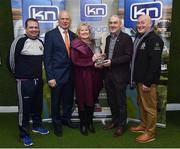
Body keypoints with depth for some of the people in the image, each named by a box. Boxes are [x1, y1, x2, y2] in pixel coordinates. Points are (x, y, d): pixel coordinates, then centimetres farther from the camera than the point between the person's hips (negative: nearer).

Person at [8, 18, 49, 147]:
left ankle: (37, 125, 39)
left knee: (38, 105, 18)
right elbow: (12, 60, -6)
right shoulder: (19, 41, -14)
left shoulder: (40, 42, 8)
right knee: (25, 107, 2)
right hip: (24, 81, -6)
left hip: (38, 80, 7)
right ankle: (24, 134, 18)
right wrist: (19, 74, 6)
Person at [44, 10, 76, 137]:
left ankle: (66, 118, 39)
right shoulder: (50, 35, -8)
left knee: (69, 99, 16)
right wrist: (50, 77, -15)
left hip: (70, 74, 4)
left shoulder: (73, 35, 6)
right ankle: (57, 123, 31)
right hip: (57, 74, -4)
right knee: (56, 101, 11)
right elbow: (47, 58, -11)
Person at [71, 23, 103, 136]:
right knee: (82, 100, 4)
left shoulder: (92, 43, 11)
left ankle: (90, 122, 26)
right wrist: (91, 61, -17)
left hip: (93, 75, 5)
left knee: (92, 99, 10)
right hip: (82, 76, -5)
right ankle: (83, 124, 19)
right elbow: (75, 61, -15)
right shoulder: (76, 44, -6)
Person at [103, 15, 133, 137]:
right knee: (111, 100, 15)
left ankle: (122, 125, 20)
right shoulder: (108, 38, 12)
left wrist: (112, 62, -21)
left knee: (121, 101, 5)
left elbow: (128, 56, -15)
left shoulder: (126, 38, -9)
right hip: (108, 74, 6)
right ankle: (115, 120, 33)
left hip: (120, 75, -6)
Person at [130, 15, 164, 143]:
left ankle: (150, 133, 13)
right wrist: (136, 78, 15)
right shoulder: (139, 37, 13)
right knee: (142, 104, 19)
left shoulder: (154, 39, -16)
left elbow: (155, 63, -22)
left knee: (149, 106, 1)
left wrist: (147, 82, -23)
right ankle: (143, 125, 34)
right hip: (140, 79, 9)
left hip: (148, 80, -9)